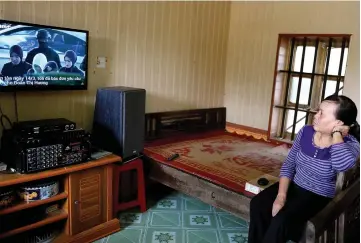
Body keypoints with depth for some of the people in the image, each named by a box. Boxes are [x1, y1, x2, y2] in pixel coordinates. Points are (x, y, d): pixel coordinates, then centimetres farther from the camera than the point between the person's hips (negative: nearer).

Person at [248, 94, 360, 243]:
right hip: (294, 186, 5)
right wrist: (281, 195, -12)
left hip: (319, 197, -4)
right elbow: (288, 165, 0)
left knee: (282, 219, -26)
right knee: (257, 204, -14)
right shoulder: (306, 131, -4)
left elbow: (343, 165, -42)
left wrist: (336, 133, -27)